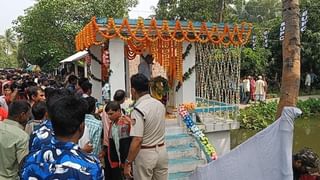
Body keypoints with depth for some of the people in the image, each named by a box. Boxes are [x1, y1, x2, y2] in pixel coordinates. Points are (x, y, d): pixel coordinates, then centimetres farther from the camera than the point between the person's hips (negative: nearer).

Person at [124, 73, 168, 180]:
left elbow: (137, 140, -24)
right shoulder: (160, 104, 2)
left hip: (145, 154, -6)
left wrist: (128, 162, -18)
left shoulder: (138, 110, -20)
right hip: (162, 150, 7)